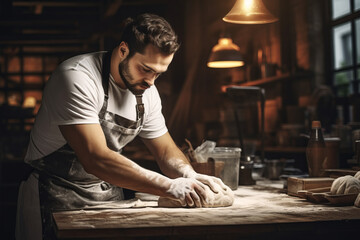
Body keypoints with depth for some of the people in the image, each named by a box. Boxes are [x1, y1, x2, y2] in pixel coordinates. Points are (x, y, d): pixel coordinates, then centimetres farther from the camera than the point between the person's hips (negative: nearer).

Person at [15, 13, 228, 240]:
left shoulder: (147, 91, 2)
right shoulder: (77, 78, -20)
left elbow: (166, 151, 11)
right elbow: (95, 159, -28)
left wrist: (189, 175, -11)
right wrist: (168, 186, -29)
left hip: (111, 196, 6)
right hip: (61, 200, -5)